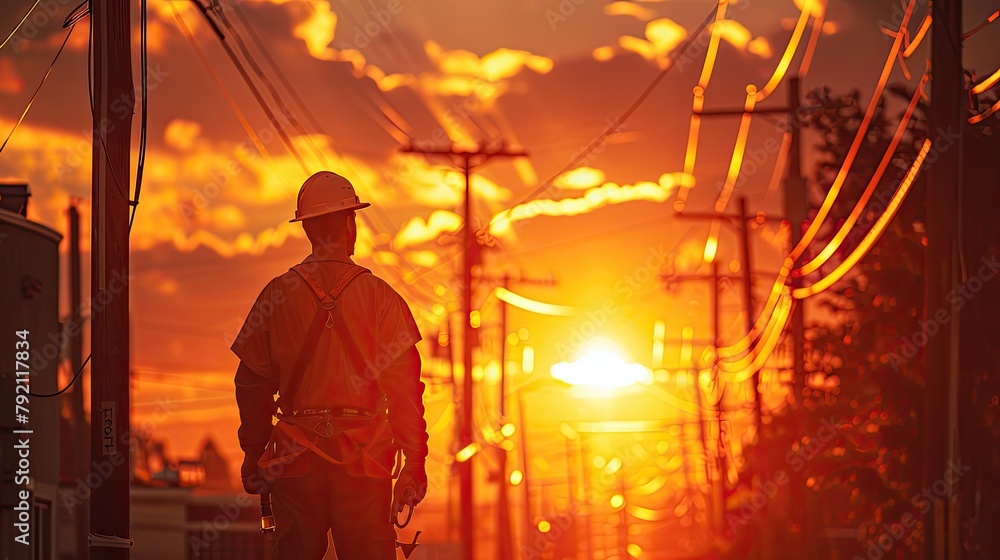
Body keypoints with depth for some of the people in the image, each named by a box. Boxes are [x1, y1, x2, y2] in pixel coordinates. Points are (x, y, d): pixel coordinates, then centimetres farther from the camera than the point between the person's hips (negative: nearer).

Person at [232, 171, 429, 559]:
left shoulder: (277, 295, 1)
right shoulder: (378, 295, -3)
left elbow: (253, 384, 5)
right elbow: (404, 385, -5)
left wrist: (253, 454, 14)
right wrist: (415, 462, 0)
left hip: (294, 457, 1)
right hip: (364, 457, -1)